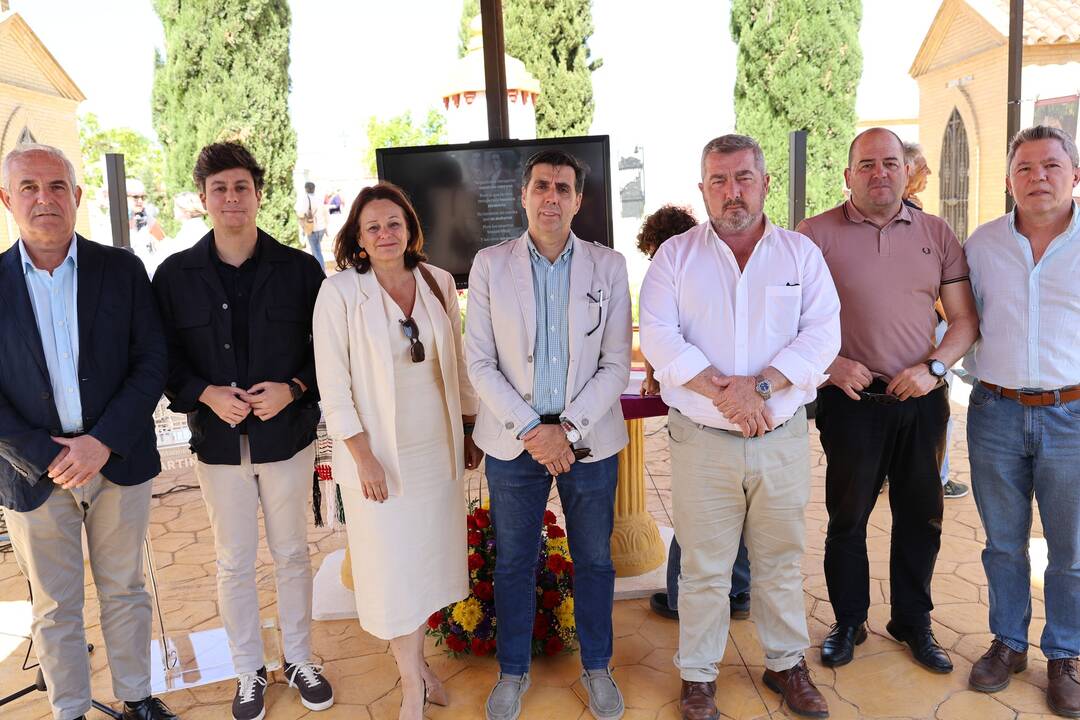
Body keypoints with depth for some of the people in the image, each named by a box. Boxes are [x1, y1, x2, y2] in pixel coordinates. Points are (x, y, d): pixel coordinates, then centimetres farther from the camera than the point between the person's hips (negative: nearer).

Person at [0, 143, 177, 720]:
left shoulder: (122, 269, -1)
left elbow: (151, 362, -5)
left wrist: (102, 442, -14)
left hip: (118, 462, 0)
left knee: (125, 591, 15)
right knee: (54, 608, 13)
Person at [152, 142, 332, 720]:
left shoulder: (300, 269, -4)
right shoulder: (175, 274, -1)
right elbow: (162, 356, 2)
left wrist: (293, 388, -16)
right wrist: (205, 394, -15)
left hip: (288, 435, 0)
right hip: (218, 441, 1)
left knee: (292, 554, 14)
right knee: (234, 563, 12)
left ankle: (300, 659, 33)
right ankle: (249, 671, 32)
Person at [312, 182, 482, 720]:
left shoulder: (439, 283, 2)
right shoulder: (340, 292, -10)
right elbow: (333, 384, -11)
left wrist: (471, 431, 11)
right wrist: (364, 458, -14)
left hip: (439, 447, 4)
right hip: (380, 453, -4)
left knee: (428, 557, 13)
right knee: (393, 565, 5)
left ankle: (416, 659, 34)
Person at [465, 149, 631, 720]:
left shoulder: (609, 266, 0)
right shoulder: (489, 265, -1)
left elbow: (616, 363, -3)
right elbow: (479, 361, -3)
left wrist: (569, 429, -13)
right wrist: (528, 429, -12)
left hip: (589, 439, 1)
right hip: (512, 438, 0)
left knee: (594, 560, 14)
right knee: (514, 561, 12)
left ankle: (596, 667, 35)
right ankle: (513, 671, 33)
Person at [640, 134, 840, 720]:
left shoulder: (801, 252, 6)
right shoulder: (675, 255, 2)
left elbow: (822, 333, -5)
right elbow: (660, 340, -9)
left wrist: (759, 385, -19)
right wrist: (723, 394, -19)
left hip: (783, 436, 2)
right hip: (701, 439, -1)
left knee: (781, 561, 15)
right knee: (704, 568, 8)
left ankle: (787, 664, 35)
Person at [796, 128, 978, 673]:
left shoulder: (937, 234, 5)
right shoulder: (816, 234, -4)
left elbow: (965, 318, 7)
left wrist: (933, 367, -8)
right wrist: (831, 364, -13)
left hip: (921, 401, 3)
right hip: (851, 399, -3)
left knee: (921, 516, 13)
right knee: (847, 516, 8)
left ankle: (913, 621, 32)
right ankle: (848, 622, 27)